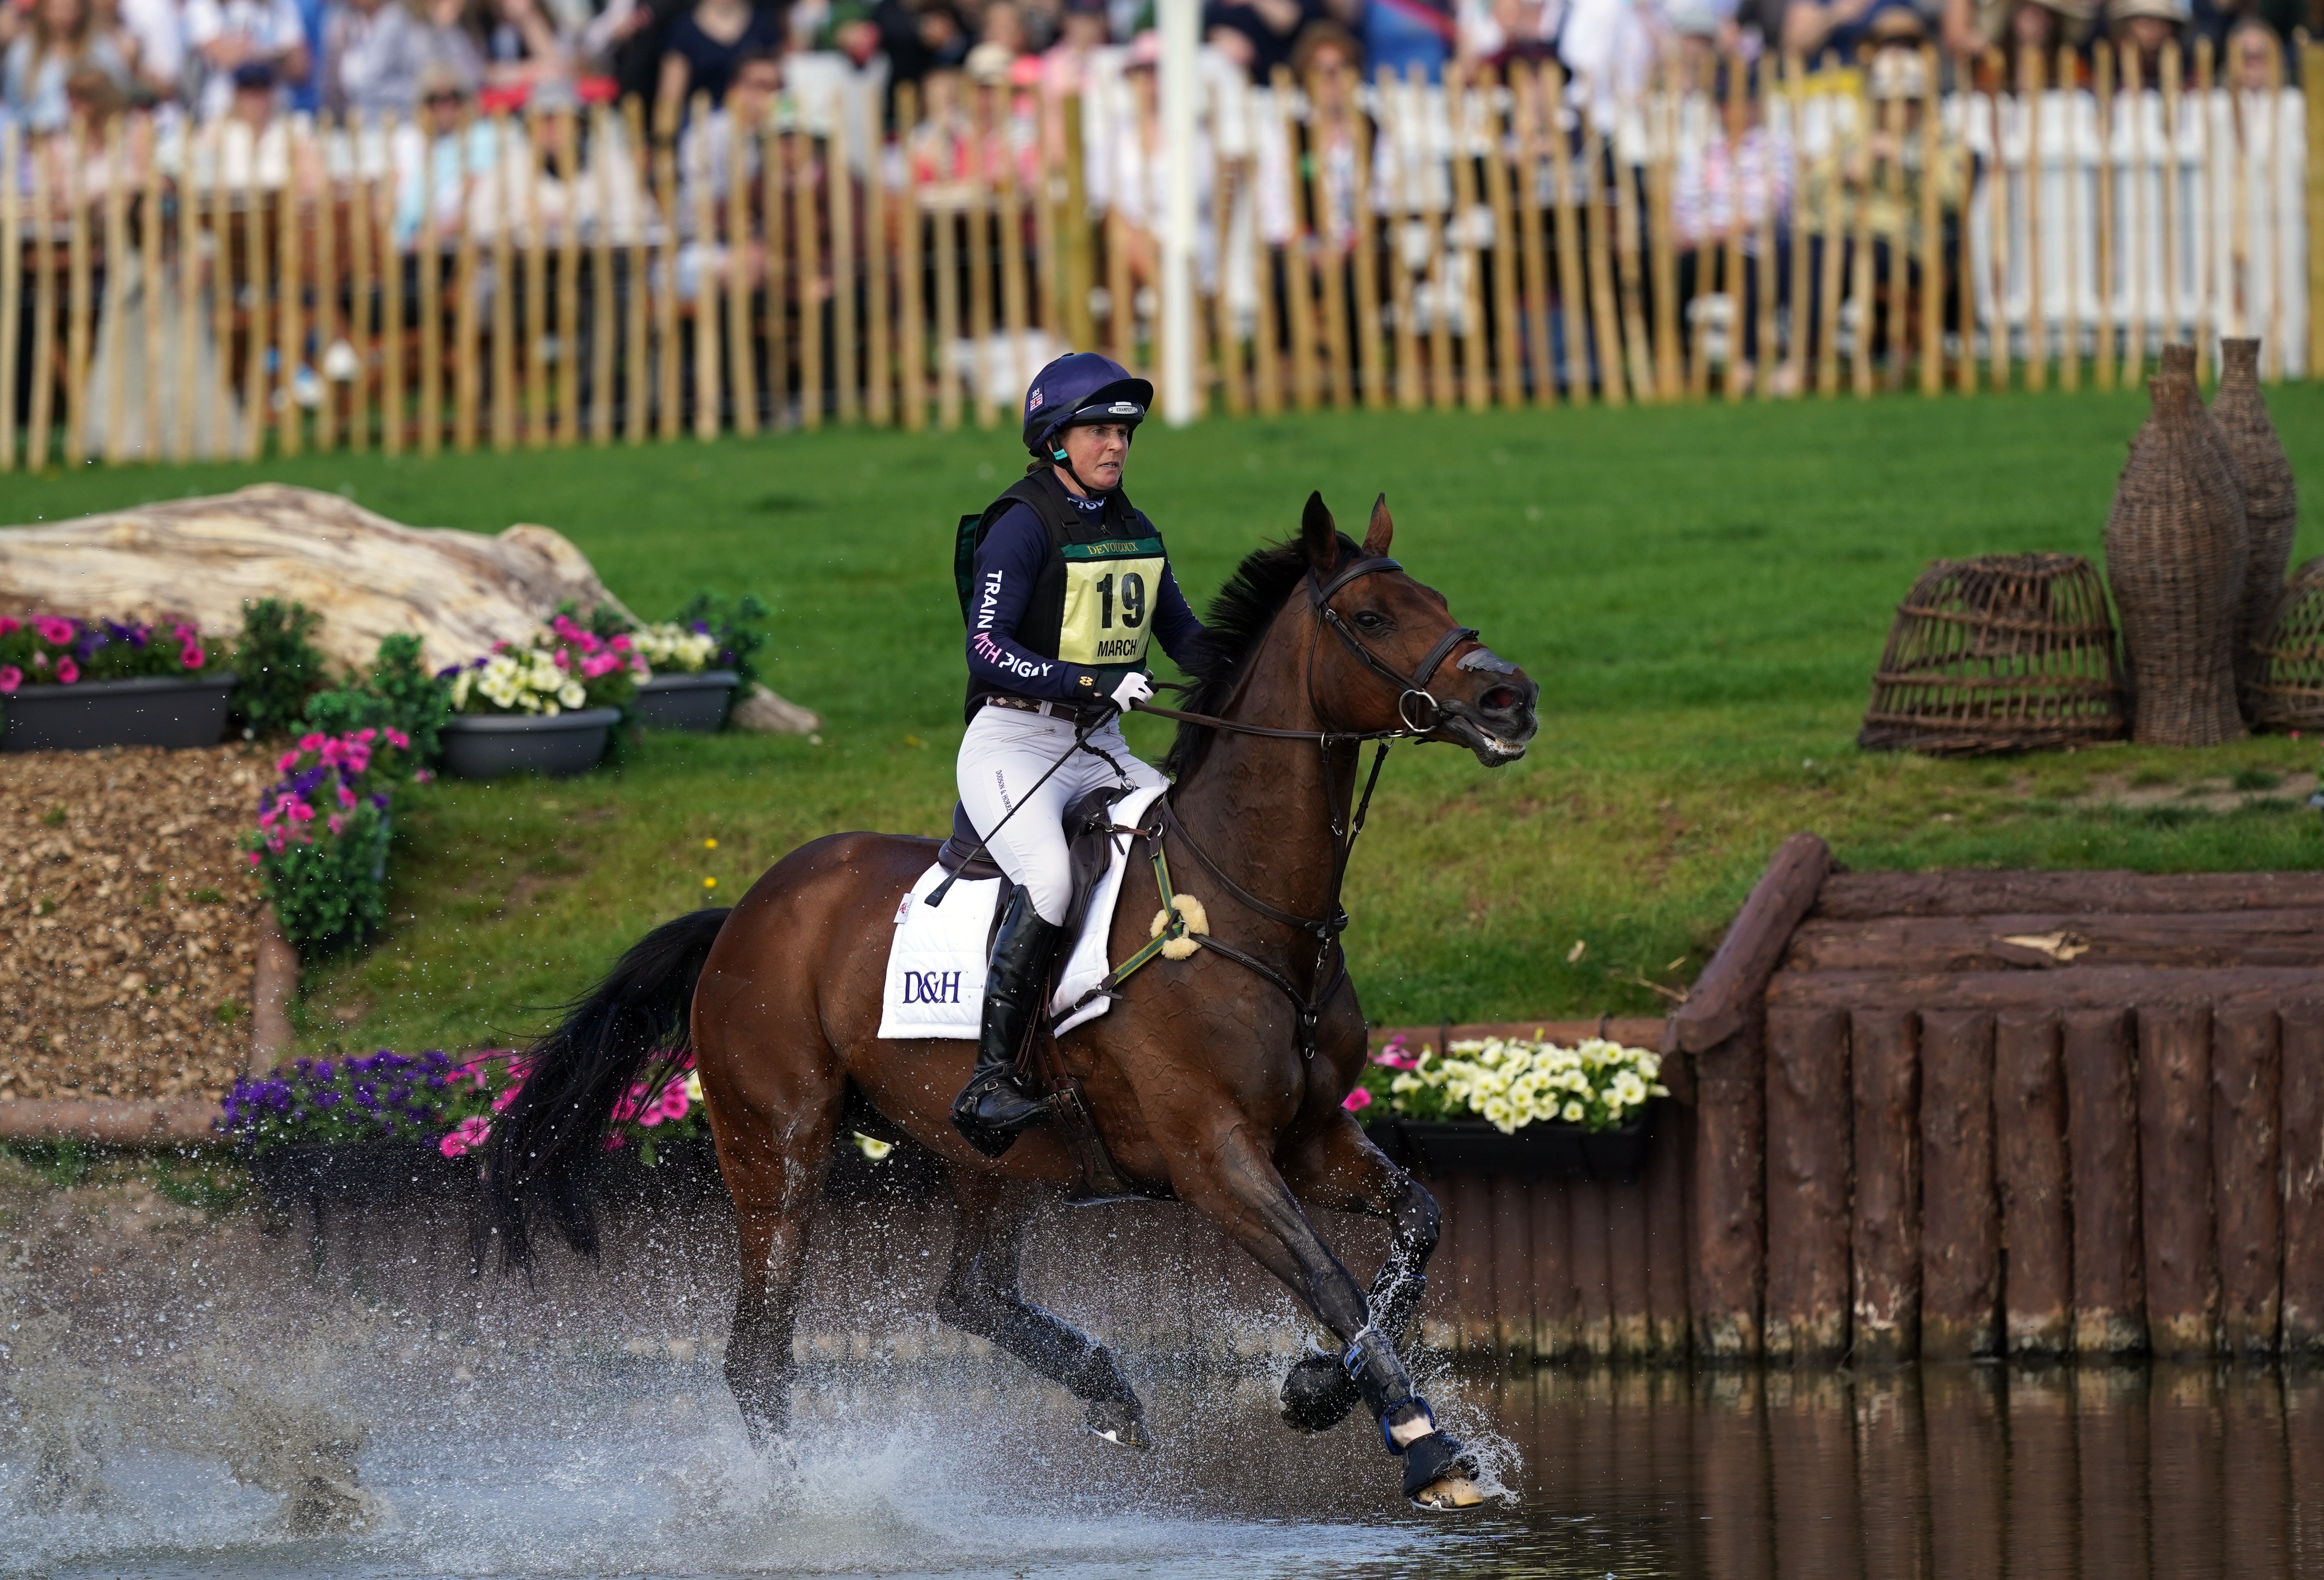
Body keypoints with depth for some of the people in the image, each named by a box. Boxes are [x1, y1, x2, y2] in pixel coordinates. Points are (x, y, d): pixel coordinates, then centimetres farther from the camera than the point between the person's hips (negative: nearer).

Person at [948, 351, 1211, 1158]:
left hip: (1101, 755, 8)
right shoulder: (1023, 527, -10)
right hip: (1014, 747, -8)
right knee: (1051, 877, -33)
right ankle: (990, 1083, -31)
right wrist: (1096, 684, -29)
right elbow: (988, 652, -19)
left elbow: (1187, 638, 22)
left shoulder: (1135, 531, 13)